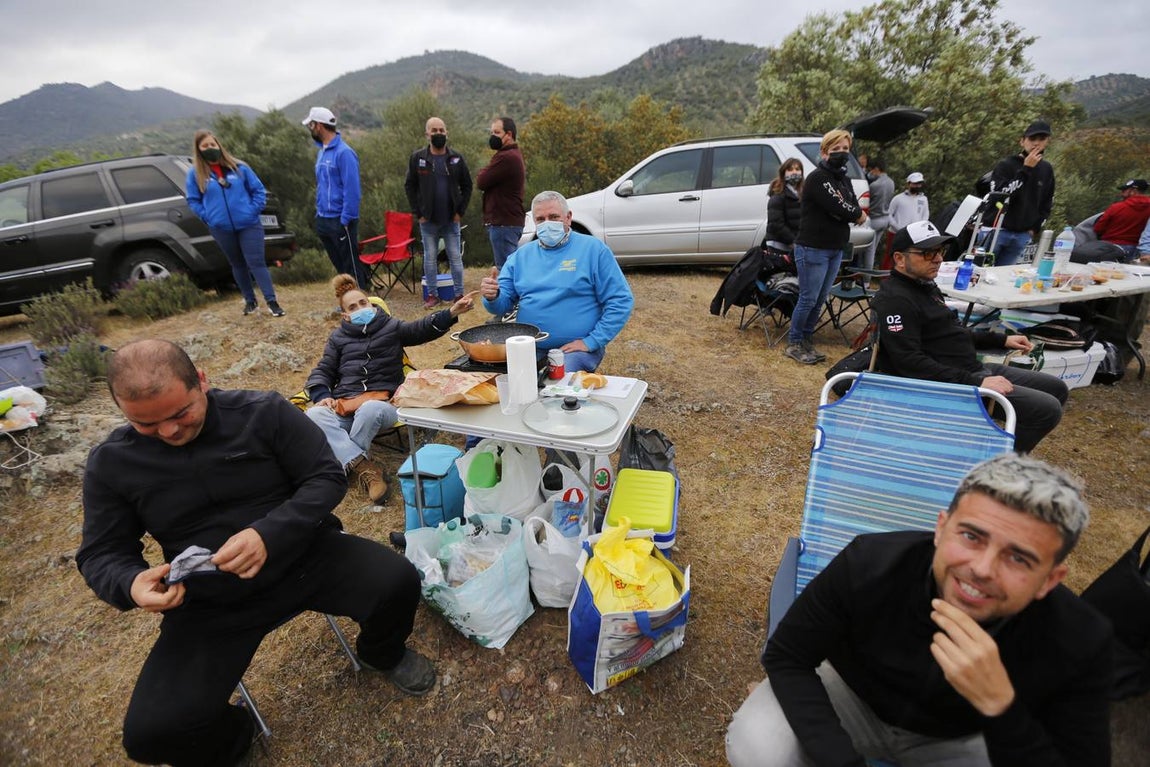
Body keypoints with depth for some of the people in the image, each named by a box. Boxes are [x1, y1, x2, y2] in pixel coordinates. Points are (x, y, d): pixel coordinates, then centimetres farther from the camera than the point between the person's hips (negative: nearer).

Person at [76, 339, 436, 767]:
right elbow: (101, 554, 6)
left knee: (397, 582, -23)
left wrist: (269, 534, -27)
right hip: (209, 603, 2)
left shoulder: (264, 412, -10)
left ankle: (382, 654, 15)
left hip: (306, 554, -1)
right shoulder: (111, 462, -1)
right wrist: (130, 583, -19)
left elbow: (327, 479, -10)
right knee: (153, 732, -18)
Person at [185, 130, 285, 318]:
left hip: (248, 225, -1)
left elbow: (258, 190, 6)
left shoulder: (238, 167, 2)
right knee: (237, 265, 12)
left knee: (256, 263, -7)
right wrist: (208, 217, -6)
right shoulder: (195, 173, 2)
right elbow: (192, 200, 6)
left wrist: (253, 211, -4)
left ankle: (271, 302, -3)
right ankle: (250, 301, 22)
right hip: (221, 229, 2)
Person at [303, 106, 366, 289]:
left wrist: (346, 220, -20)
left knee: (351, 266, -4)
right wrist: (318, 213, 13)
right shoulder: (322, 152, 14)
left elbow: (352, 189, -17)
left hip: (340, 221, -8)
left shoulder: (344, 152, -13)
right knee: (339, 267, 14)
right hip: (323, 220, 9)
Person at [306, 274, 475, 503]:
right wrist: (322, 396, 0)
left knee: (370, 409, -40)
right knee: (314, 415, -30)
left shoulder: (391, 327, 15)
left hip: (381, 402, -2)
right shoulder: (338, 337, 22)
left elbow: (422, 329, 1)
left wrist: (451, 312, -17)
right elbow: (322, 372, 22)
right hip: (344, 405, 3)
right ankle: (364, 467, -33)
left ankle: (345, 460, -19)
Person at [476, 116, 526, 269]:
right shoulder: (515, 155, 20)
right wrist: (487, 172, 2)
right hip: (511, 221, 11)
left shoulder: (505, 157, -15)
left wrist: (484, 170, 5)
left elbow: (481, 182, -13)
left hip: (503, 223, -11)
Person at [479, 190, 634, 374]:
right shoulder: (521, 255, 13)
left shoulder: (593, 249, 1)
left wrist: (591, 342, -12)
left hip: (574, 347, -3)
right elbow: (503, 304, 12)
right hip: (527, 347, 3)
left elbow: (621, 301, -4)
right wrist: (492, 297, -13)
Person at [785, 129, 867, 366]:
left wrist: (852, 213, -10)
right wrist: (859, 213, -2)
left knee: (820, 300, 10)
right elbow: (839, 209, -18)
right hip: (812, 249, -8)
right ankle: (793, 344, 7)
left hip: (836, 249, 8)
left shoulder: (844, 179, 16)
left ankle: (806, 341, 20)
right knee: (808, 299, -5)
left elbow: (854, 210, 10)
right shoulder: (817, 178, -11)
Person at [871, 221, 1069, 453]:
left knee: (1057, 389, 18)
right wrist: (976, 383, -27)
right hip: (953, 385, -10)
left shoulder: (924, 285, 12)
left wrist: (1002, 340, 19)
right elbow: (911, 363, -29)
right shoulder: (895, 299, -21)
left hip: (975, 368, 10)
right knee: (1047, 409, -13)